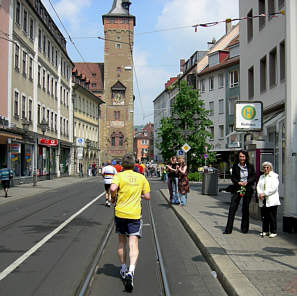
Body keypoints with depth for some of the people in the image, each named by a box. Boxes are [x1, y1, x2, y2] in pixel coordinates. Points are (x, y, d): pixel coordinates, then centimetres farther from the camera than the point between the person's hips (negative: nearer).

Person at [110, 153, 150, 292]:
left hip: (120, 213, 0)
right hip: (135, 214, 0)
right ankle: (131, 271, -23)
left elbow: (113, 188, -23)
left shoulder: (119, 176, -4)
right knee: (133, 245, -3)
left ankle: (123, 269, 31)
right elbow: (147, 196, 4)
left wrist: (113, 198, -4)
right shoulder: (141, 177, 4)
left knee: (121, 241, 19)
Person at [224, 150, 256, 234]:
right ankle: (228, 229, -3)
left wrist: (247, 182, -12)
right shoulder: (235, 166, 1)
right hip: (237, 188, 0)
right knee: (232, 208, -6)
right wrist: (238, 182, -13)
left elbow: (254, 176, 3)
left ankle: (244, 228, 22)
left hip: (248, 189, 0)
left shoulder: (250, 166, 2)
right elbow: (232, 177, 5)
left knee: (245, 208, 9)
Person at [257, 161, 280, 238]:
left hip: (271, 200, -5)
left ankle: (273, 232, 5)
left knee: (272, 217, -4)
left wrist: (264, 194, -14)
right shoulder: (261, 177, 20)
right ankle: (265, 231, 17)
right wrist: (260, 194, -8)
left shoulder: (274, 176, -1)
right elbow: (258, 186, 12)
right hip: (263, 200, 5)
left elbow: (274, 188, -11)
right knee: (264, 217, 7)